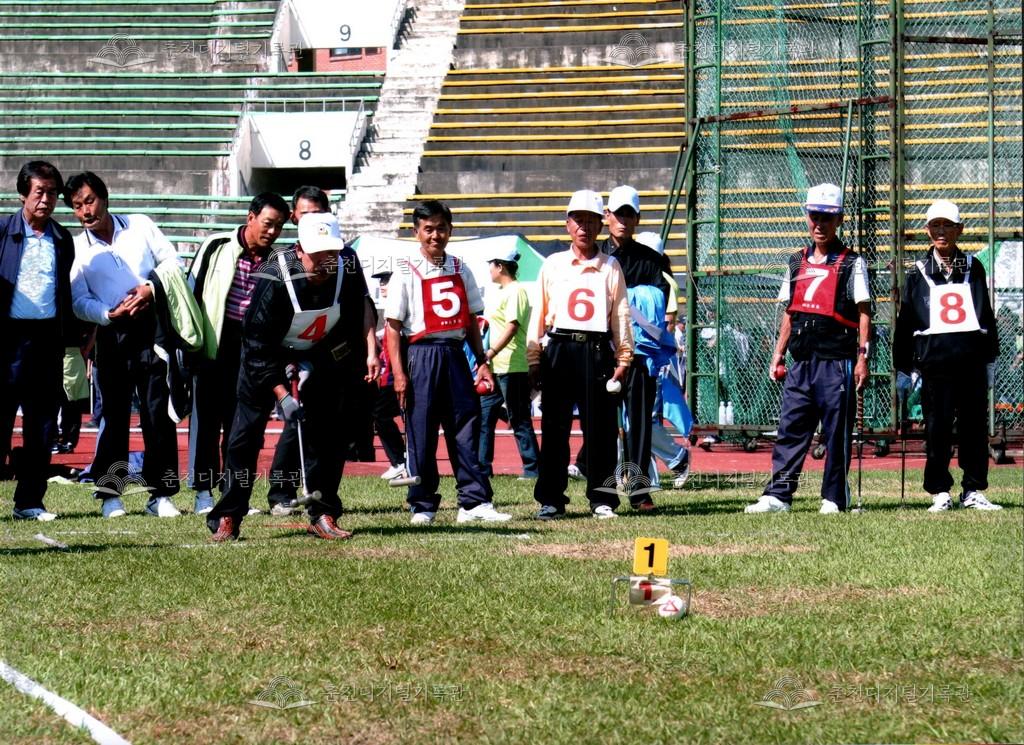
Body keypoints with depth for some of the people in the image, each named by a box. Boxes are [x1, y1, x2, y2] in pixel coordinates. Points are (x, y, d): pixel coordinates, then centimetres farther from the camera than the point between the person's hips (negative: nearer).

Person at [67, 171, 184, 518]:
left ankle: (161, 493, 2)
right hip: (113, 334, 0)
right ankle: (109, 493, 5)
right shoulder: (76, 249, 8)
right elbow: (79, 301, 3)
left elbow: (172, 262, 7)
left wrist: (152, 288, -11)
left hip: (153, 326, 0)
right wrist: (109, 314, -15)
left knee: (158, 411, -2)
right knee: (115, 413, -1)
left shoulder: (140, 226, 8)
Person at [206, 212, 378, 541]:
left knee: (326, 431, 0)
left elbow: (360, 306, -1)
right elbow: (258, 347, -27)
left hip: (322, 355, 3)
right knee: (247, 431, -5)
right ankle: (227, 518, 0)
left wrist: (370, 351, -4)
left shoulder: (347, 265, -24)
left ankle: (323, 516, 8)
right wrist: (281, 395, -29)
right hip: (269, 356, -3)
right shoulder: (275, 279, -34)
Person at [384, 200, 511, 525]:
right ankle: (422, 506, 6)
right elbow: (393, 326, -6)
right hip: (421, 354, -4)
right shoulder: (406, 272, -3)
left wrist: (482, 361, 11)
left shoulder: (460, 270, 12)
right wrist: (398, 373, -12)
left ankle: (474, 501, 2)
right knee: (421, 433, -1)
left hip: (455, 354, 4)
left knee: (466, 427, 1)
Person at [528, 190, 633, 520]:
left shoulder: (610, 267, 8)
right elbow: (538, 313, 9)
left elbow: (621, 315, 7)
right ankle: (550, 499, 6)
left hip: (597, 350, -1)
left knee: (600, 427, -1)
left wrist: (623, 360, 0)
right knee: (554, 427, 1)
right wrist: (534, 359, 3)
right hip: (559, 349, 1)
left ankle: (602, 498, 5)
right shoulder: (552, 265, 9)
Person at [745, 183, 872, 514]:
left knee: (837, 432, -1)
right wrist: (778, 354, 14)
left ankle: (834, 497, 5)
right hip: (802, 361, 5)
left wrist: (862, 356, -12)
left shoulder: (851, 264, 1)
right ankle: (777, 495, 0)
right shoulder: (797, 263, 16)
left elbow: (863, 312, -4)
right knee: (790, 428, 1)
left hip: (836, 361, -5)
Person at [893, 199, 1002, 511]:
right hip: (934, 361, -1)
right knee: (937, 429, 0)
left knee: (975, 427, 2)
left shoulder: (973, 268, 12)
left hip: (972, 360, 1)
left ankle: (973, 491, 11)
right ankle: (940, 492, 7)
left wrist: (990, 360, 14)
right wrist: (902, 370, 5)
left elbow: (987, 315, 17)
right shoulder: (918, 273, 8)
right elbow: (904, 322, 9)